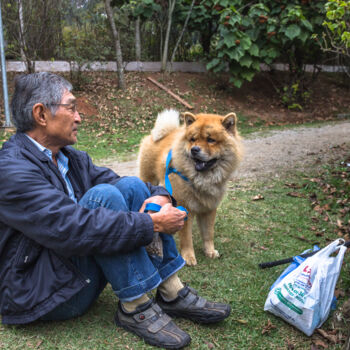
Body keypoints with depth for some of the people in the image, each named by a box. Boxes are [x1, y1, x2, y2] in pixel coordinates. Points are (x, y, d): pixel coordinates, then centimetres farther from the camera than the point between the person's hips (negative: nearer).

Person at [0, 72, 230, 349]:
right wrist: (153, 223, -27)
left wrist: (161, 196, -18)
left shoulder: (70, 158, 7)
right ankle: (135, 306, -16)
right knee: (103, 195, -26)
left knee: (131, 185, -8)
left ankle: (172, 293, -10)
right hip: (38, 292, -8)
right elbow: (75, 228, -31)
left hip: (83, 266, 8)